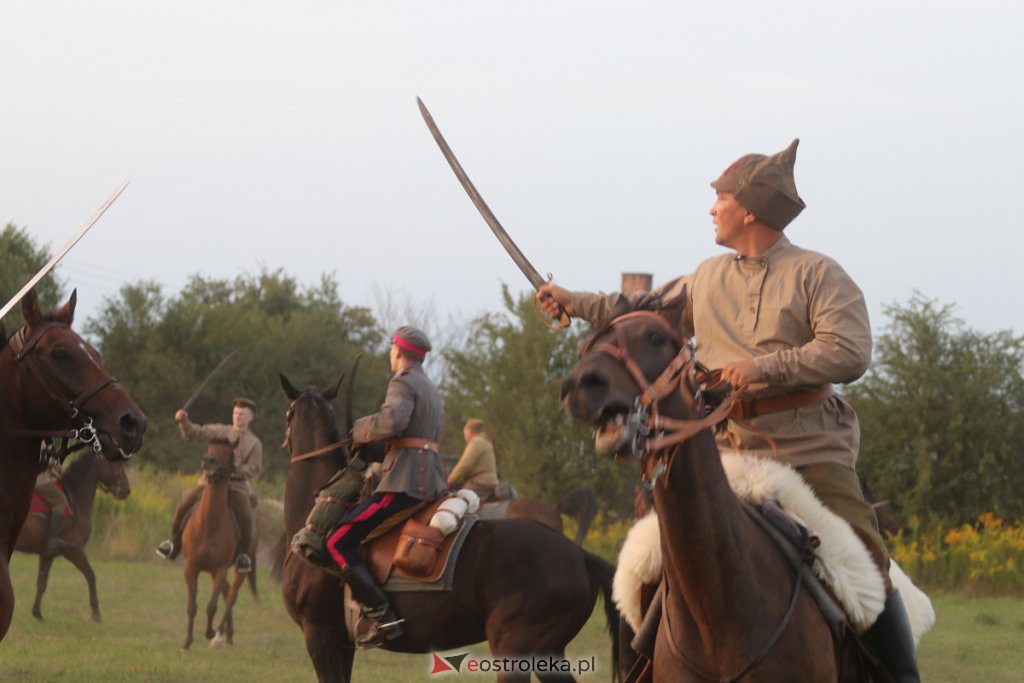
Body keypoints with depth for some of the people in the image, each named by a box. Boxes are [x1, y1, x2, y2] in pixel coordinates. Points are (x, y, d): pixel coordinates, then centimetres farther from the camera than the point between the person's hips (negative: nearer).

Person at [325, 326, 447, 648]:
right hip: (433, 481, 10)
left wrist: (360, 429, -7)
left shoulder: (403, 382, -6)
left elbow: (392, 421, -25)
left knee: (338, 542, -13)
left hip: (404, 482, -10)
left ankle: (384, 618, -24)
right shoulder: (431, 389, 24)